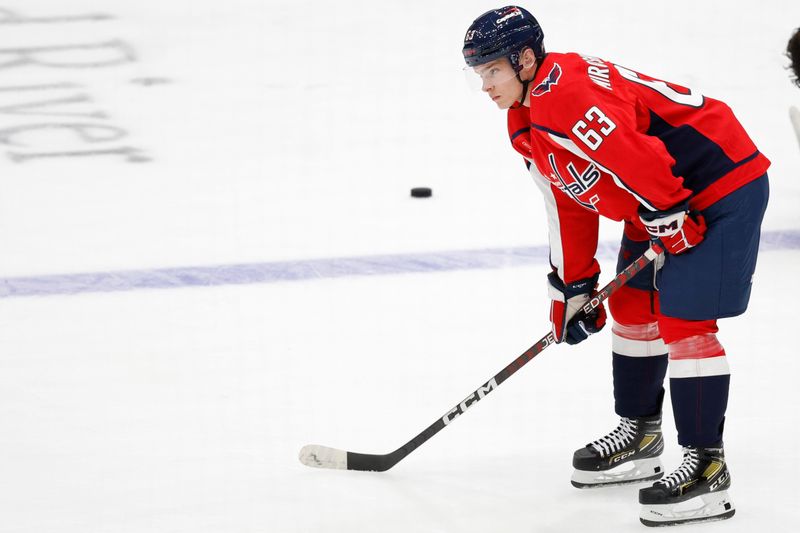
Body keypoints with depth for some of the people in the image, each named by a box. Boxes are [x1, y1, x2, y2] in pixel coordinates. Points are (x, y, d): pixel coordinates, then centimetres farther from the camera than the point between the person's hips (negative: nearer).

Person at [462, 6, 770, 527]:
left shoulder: (566, 88, -25)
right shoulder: (527, 127, 10)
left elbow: (632, 154, -31)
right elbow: (569, 206, 17)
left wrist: (669, 218, -24)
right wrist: (573, 288, 16)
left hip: (723, 180, -11)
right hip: (660, 200, 11)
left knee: (683, 319, -13)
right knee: (632, 306, 17)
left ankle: (706, 466, -10)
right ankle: (639, 435, 32)